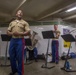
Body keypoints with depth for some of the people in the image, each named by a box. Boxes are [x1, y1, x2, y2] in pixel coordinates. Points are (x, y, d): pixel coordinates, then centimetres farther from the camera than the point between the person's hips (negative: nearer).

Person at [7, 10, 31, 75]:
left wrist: (19, 33, -16)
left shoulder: (24, 23, 4)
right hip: (12, 40, 5)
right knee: (12, 56, 10)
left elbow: (28, 32, -5)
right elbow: (8, 32, 14)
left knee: (20, 57, -2)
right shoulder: (12, 23, 17)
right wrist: (12, 33, -8)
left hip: (20, 40, -4)